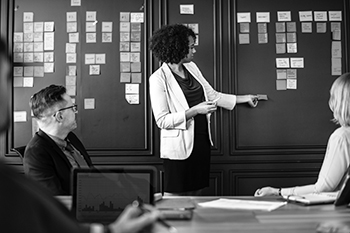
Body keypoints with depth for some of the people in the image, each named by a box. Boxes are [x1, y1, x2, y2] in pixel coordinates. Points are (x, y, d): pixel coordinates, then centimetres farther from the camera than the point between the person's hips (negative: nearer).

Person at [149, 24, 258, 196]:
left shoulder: (191, 67, 8)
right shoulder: (158, 79, -15)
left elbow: (213, 95, 16)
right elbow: (162, 120, -18)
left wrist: (244, 98, 18)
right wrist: (195, 110, -23)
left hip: (201, 142, 7)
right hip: (179, 147, -7)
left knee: (196, 194, 14)